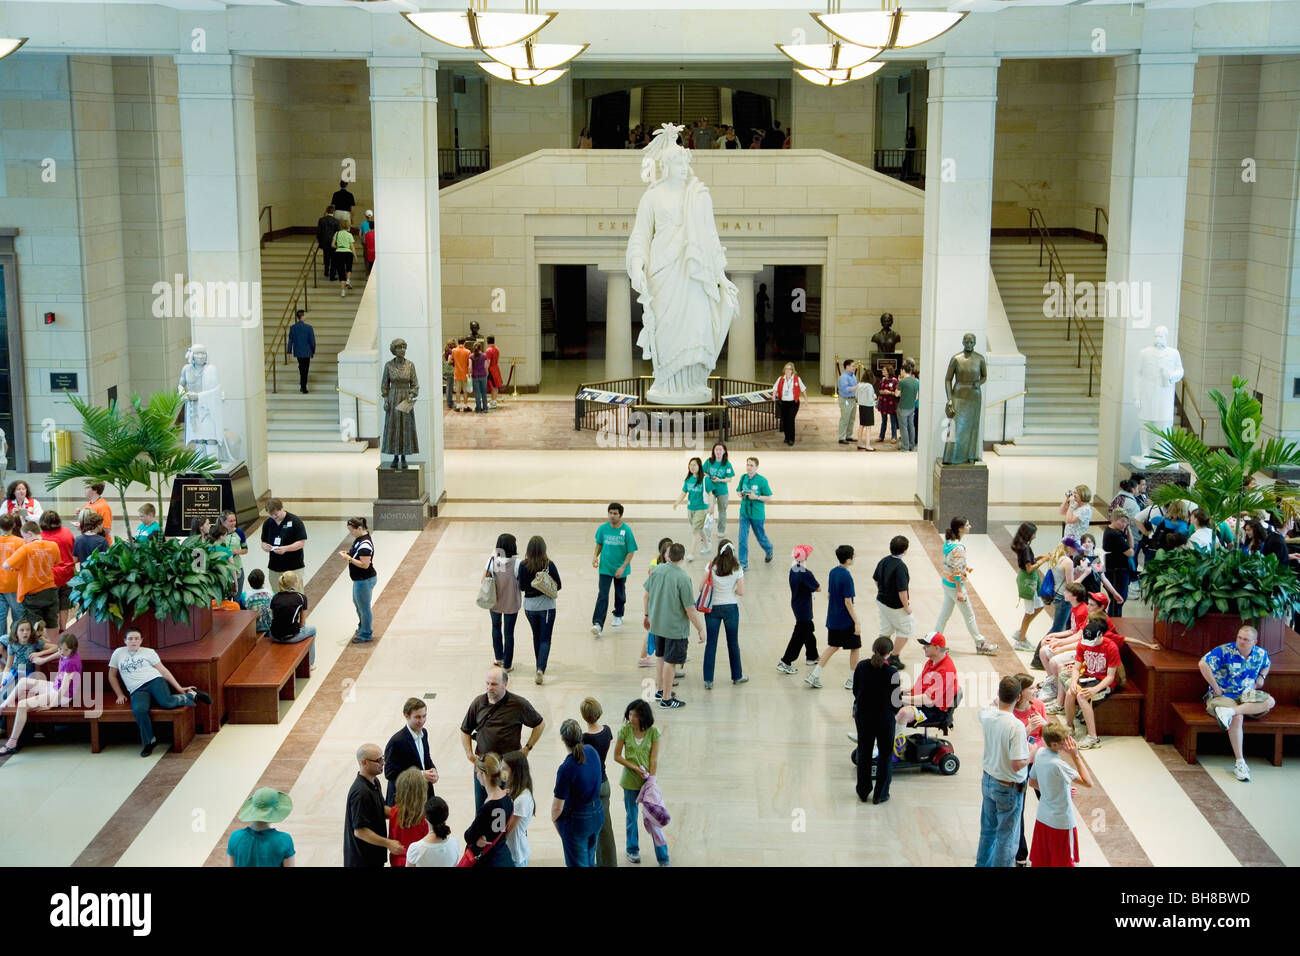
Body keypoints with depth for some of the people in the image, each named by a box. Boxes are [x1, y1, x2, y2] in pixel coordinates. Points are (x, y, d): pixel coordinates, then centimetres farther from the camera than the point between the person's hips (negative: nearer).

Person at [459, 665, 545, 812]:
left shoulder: (518, 704, -6)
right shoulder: (478, 703, 3)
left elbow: (540, 724, 6)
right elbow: (465, 730, 16)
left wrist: (527, 748, 1)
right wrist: (469, 754, 4)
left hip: (509, 766, -3)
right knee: (481, 810, 7)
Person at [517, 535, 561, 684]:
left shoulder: (523, 565, -11)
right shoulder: (549, 565, -15)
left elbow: (522, 587, -8)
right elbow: (558, 585, -7)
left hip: (529, 607, 3)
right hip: (546, 607, -3)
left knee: (536, 637, 22)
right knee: (545, 639, 2)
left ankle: (540, 666, 33)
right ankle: (541, 669, -16)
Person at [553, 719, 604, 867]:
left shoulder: (566, 768, -29)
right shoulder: (592, 751, -9)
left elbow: (558, 806, -22)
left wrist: (553, 820, -2)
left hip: (576, 821, -7)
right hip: (597, 814, 7)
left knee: (577, 863, 11)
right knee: (589, 860, 25)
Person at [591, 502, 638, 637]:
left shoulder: (626, 531, -14)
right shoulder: (603, 528, -6)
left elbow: (631, 552, -10)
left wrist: (623, 567, -17)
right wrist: (595, 556, -4)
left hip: (620, 570, -1)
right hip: (605, 568, 1)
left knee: (620, 594, 19)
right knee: (602, 596, -9)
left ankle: (618, 616, 44)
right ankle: (598, 624, -15)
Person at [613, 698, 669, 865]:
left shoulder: (653, 732, -9)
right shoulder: (624, 730, -8)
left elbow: (654, 759, -7)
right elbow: (617, 756, -3)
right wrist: (635, 768, -13)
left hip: (648, 779, -1)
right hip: (630, 781, 1)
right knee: (632, 817, 13)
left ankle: (663, 857, 9)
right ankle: (632, 850, 33)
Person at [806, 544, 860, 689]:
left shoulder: (832, 572, 2)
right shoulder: (847, 577, -22)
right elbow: (848, 602, -21)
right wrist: (856, 622, -17)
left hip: (833, 618, 8)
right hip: (846, 621, -7)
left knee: (833, 646, 17)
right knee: (855, 647, 10)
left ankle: (814, 675, 11)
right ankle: (852, 680, 20)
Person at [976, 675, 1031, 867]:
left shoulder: (986, 714, -10)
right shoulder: (1016, 726, -29)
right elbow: (1017, 764, -27)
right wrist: (1031, 753, -10)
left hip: (988, 781, 7)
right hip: (1009, 788, -7)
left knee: (988, 830, 25)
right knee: (1006, 838, 9)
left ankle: (982, 863, 39)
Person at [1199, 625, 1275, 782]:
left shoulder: (1260, 653, 5)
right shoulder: (1225, 651, -13)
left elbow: (1267, 664, 31)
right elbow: (1202, 664, -24)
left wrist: (1261, 677, 11)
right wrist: (1215, 687, -19)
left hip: (1246, 695, 5)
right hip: (1223, 695, -5)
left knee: (1270, 701, -24)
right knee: (1237, 718, -35)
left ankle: (1230, 711, -34)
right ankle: (1240, 763, -33)